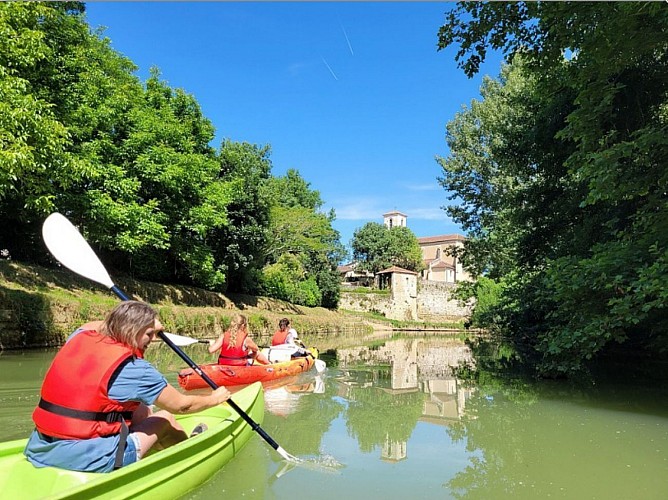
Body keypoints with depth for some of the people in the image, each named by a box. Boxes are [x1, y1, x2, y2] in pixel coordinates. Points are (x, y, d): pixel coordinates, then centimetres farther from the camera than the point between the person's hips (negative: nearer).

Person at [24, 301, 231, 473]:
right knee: (164, 419, 11)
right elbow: (182, 405, -3)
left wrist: (146, 324, 30)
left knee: (141, 410, 20)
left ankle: (184, 441, 40)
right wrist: (214, 398, 16)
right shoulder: (133, 367, -14)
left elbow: (93, 325, 30)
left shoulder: (79, 337, 2)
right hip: (88, 461, -7)